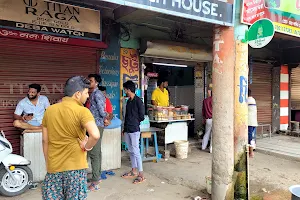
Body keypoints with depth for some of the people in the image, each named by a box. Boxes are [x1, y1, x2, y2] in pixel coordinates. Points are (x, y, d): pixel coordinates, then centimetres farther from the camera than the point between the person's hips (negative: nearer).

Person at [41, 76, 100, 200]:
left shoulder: (49, 110, 4)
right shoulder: (82, 111, -13)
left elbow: (45, 141, 8)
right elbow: (95, 135, -29)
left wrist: (48, 165, 17)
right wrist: (86, 147, -10)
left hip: (54, 167, 5)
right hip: (75, 167, -5)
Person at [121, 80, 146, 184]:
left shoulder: (138, 101, -12)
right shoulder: (128, 101, 13)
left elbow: (141, 117, -10)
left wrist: (134, 122, 4)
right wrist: (125, 127, 16)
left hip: (134, 130, -8)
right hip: (127, 130, 8)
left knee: (136, 152, -6)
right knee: (131, 151, 15)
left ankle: (141, 175, 1)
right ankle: (134, 171, 27)